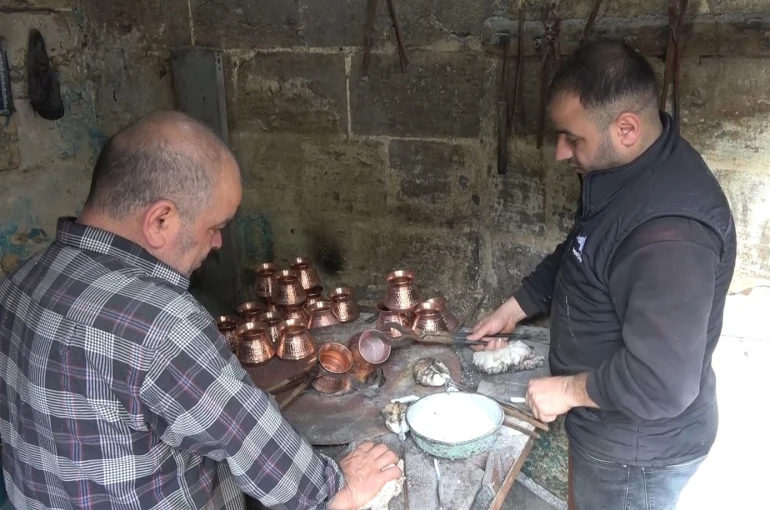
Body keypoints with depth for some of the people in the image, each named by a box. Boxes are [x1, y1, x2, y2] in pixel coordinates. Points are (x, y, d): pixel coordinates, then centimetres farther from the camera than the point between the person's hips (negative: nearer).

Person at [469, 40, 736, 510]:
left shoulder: (673, 230, -36)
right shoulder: (625, 167, -3)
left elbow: (661, 382, -35)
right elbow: (576, 256, 13)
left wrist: (567, 390, -21)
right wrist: (515, 308, 11)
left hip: (639, 448, -9)